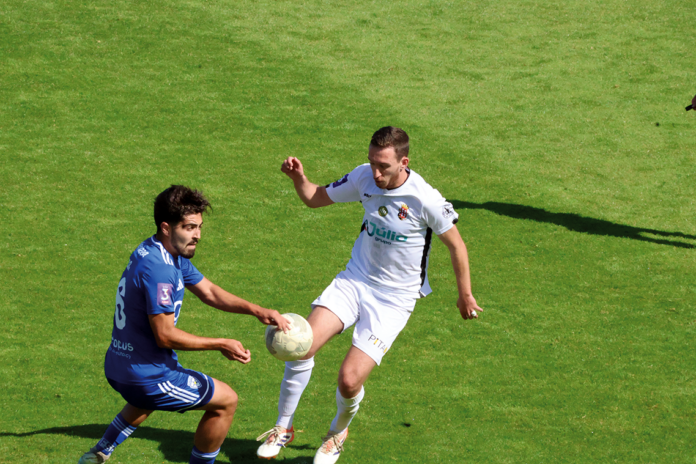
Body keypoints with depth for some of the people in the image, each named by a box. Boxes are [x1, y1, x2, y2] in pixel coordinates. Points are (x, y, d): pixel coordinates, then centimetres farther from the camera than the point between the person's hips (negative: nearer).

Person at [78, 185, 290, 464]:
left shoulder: (173, 256, 7)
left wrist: (257, 311, 1)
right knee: (226, 401, 2)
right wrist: (221, 345, -17)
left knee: (147, 398, 43)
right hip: (146, 376, -11)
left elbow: (209, 292, 15)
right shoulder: (157, 268, -26)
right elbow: (165, 335, -25)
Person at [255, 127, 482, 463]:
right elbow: (315, 198, 9)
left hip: (393, 300, -4)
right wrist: (298, 178, -12)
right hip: (354, 281, 4)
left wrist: (465, 295, 4)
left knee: (349, 381, -14)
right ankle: (283, 428, 5)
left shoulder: (425, 199, -21)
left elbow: (456, 244, -6)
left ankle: (338, 431, 22)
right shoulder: (363, 178, -7)